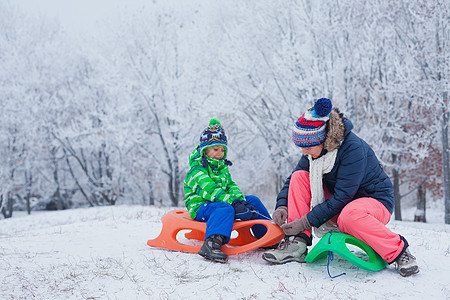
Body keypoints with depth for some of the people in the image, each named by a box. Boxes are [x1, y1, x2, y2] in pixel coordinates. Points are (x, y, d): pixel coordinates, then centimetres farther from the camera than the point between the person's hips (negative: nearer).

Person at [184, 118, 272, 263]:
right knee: (226, 209, -39)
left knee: (253, 200, 3)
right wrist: (232, 202, -35)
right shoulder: (197, 169, -12)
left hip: (220, 201, 9)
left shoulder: (222, 167, 17)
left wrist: (240, 199, -12)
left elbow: (230, 185, 11)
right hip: (200, 206, -8)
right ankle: (211, 244, -59)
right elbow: (209, 190, -25)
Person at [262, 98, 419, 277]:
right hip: (338, 202, 7)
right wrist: (282, 206, -14)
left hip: (376, 201, -7)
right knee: (300, 177, -11)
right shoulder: (314, 150, -5)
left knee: (349, 216, -42)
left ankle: (398, 251, -20)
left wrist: (306, 222, -30)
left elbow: (341, 197, -28)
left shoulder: (353, 148, -27)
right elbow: (292, 180, 6)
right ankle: (297, 243, -15)